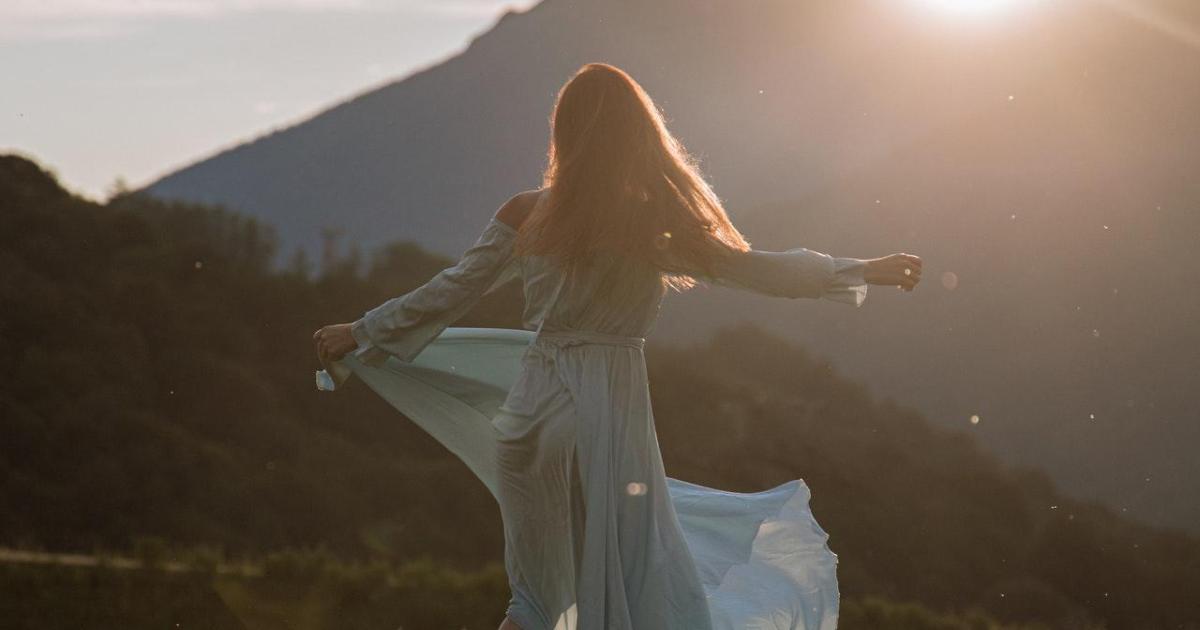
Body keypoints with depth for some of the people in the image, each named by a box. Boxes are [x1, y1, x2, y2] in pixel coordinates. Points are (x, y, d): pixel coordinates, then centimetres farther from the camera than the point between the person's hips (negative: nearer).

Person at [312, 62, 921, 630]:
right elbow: (753, 269, 4)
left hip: (533, 409, 4)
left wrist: (362, 332, 26)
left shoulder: (526, 215, 4)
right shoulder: (653, 225, -4)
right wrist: (865, 270, 15)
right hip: (607, 410, -4)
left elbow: (449, 293, 10)